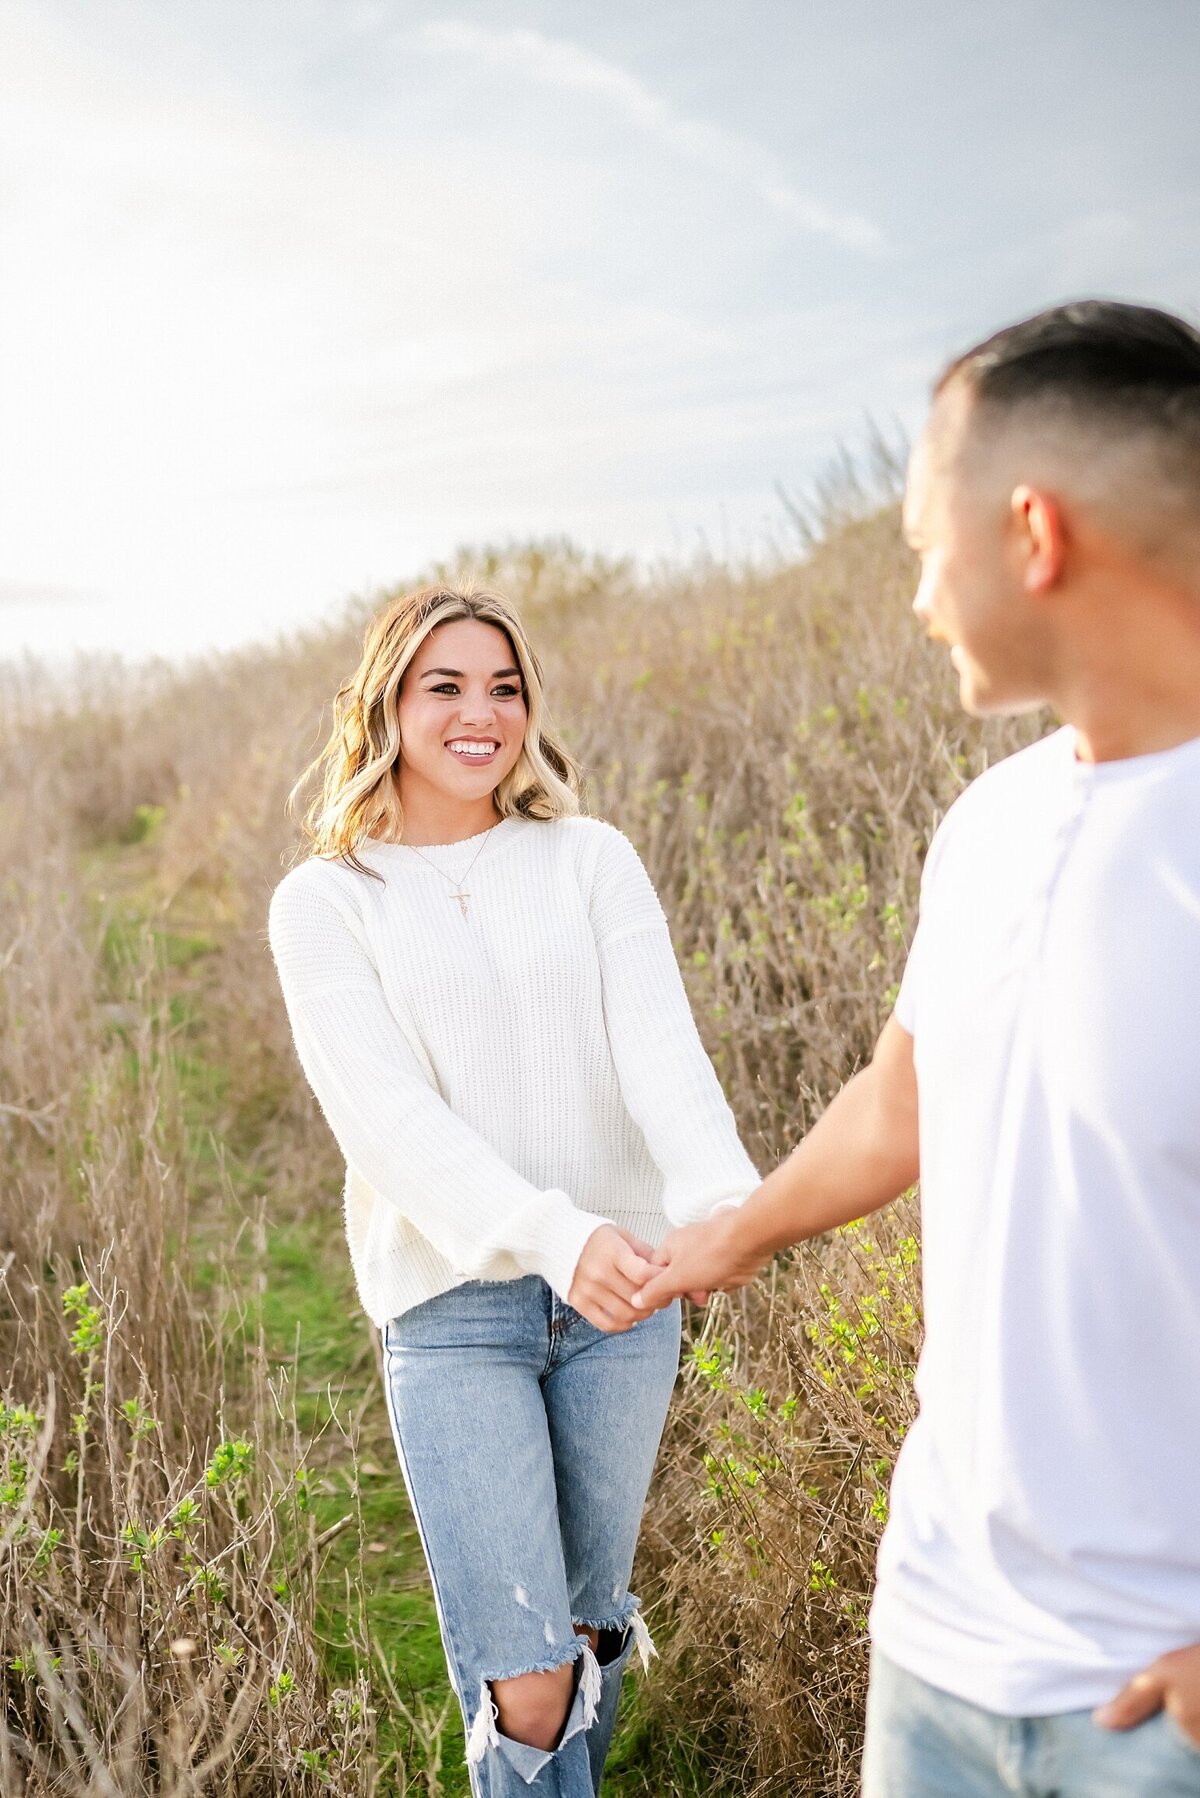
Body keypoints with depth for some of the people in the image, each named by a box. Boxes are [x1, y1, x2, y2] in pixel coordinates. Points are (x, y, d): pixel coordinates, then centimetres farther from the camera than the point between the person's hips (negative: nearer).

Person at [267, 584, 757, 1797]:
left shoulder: (591, 858, 5)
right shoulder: (325, 901, 0)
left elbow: (659, 1049, -9)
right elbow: (388, 1115, -13)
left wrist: (722, 1197, -29)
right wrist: (557, 1235, -30)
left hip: (620, 1289, 2)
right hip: (453, 1302, -2)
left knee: (589, 1627, 18)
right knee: (523, 1690, -7)